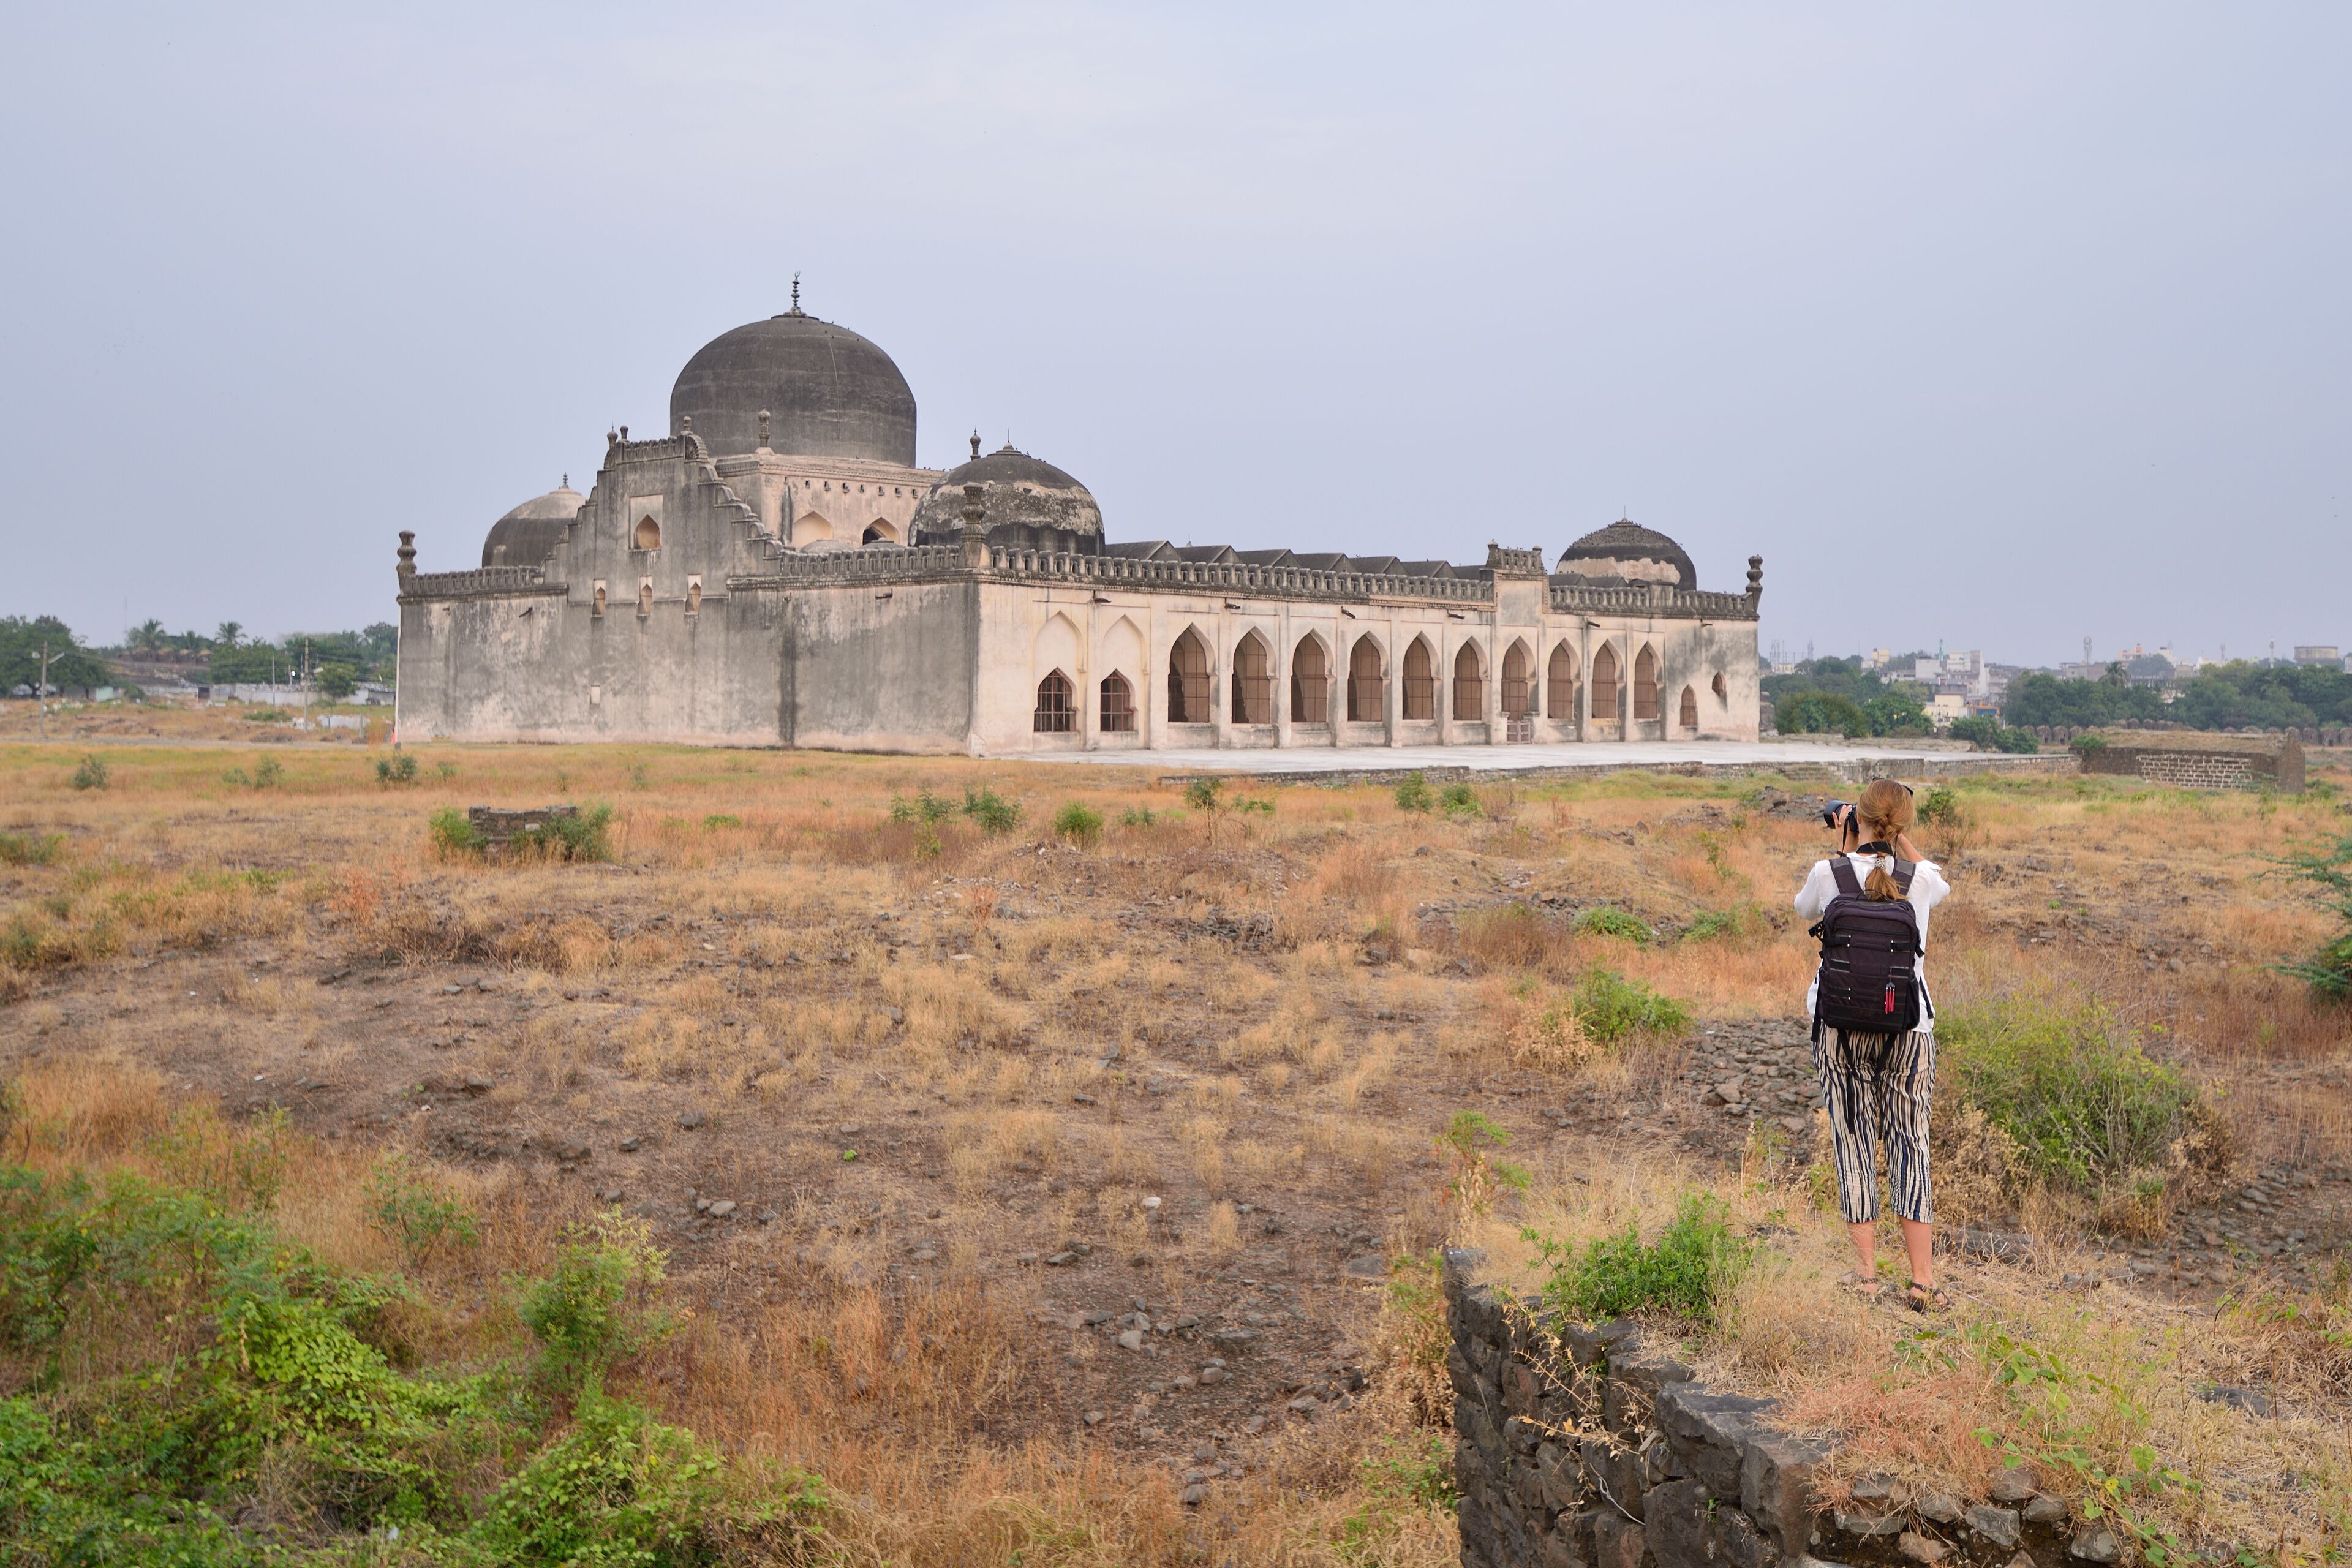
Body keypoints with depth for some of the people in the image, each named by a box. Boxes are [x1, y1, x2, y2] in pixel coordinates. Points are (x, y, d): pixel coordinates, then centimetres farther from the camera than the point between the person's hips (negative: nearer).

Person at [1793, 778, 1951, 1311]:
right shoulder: (1920, 881, -5)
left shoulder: (1828, 874, -8)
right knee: (1910, 1146, 6)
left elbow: (1805, 907, 16)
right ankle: (1922, 1281, 4)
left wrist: (1843, 847, 16)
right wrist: (1901, 841, 16)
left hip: (1840, 1028, 0)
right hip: (1909, 1028, 1)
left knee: (1854, 1145, 7)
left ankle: (1866, 1273, 8)